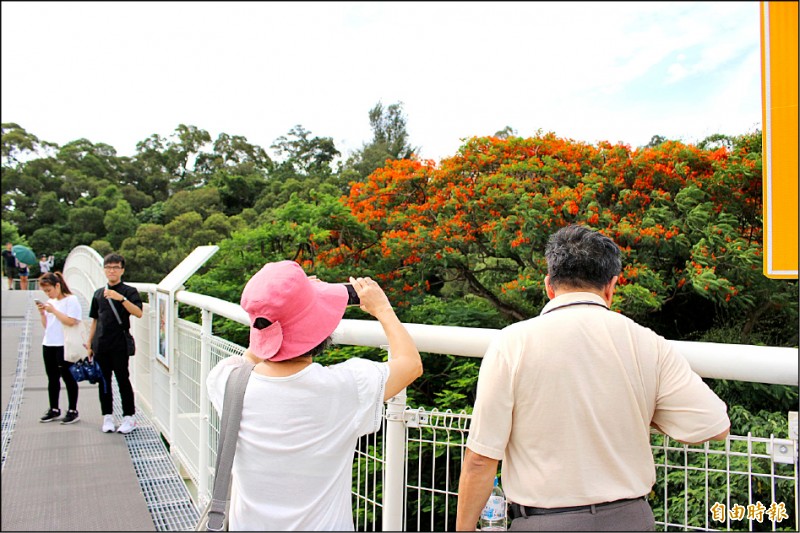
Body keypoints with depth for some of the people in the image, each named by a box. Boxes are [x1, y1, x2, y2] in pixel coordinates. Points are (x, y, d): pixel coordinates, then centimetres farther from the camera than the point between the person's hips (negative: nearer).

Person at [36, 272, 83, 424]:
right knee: (52, 378, 13)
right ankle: (54, 410, 23)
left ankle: (73, 411, 8)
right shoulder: (50, 302, 14)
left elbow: (71, 321, -20)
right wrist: (42, 313, 0)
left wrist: (53, 310, -17)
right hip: (49, 344, 7)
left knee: (68, 377, 0)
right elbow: (46, 325, 17)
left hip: (64, 345, -7)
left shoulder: (71, 300, -9)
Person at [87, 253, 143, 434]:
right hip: (101, 344, 5)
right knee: (104, 381, 9)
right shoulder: (98, 293, 13)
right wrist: (89, 344, 16)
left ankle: (129, 417, 6)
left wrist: (121, 298, -30)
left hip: (120, 344, -5)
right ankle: (107, 416, 19)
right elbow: (95, 320, 18)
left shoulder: (129, 291, -2)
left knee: (123, 380, -1)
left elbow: (138, 313, -19)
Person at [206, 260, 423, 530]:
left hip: (249, 524, 3)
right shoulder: (342, 386, -25)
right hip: (324, 525, -2)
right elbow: (411, 363, -7)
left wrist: (288, 308, 7)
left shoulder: (227, 383, -18)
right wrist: (382, 309, 4)